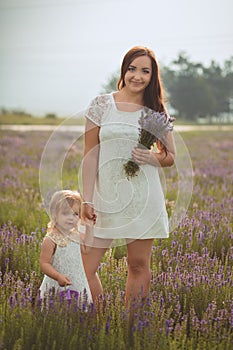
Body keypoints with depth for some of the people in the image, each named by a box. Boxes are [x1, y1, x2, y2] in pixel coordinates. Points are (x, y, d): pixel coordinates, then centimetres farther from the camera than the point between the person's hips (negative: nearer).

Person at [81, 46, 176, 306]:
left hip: (144, 197, 1)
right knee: (84, 267, -6)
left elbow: (171, 156, 15)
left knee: (139, 265, 6)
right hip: (106, 196, -1)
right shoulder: (101, 104, 3)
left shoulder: (157, 112, 7)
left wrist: (155, 158, -9)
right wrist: (87, 200, -5)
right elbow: (90, 155, 2)